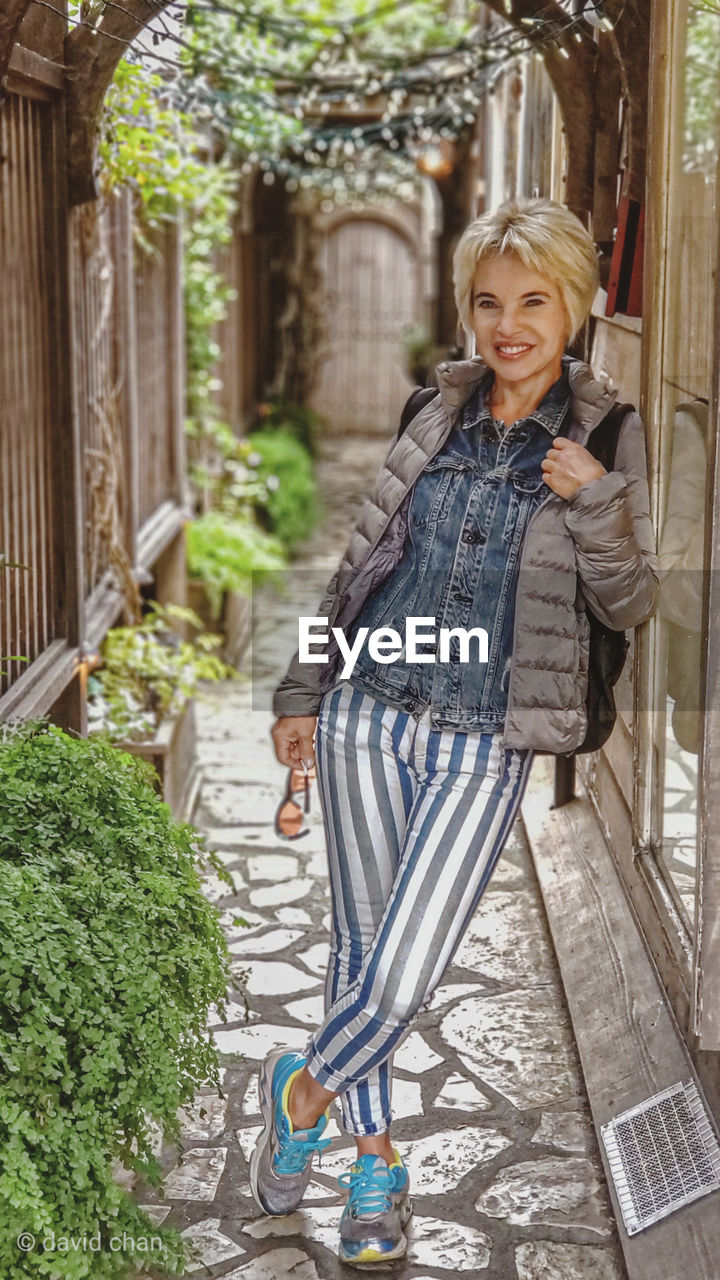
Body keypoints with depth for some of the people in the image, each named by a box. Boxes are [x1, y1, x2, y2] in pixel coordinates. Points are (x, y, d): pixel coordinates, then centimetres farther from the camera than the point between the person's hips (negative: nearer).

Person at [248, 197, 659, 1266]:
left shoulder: (607, 435, -2)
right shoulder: (438, 412, 5)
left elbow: (628, 605, -1)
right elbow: (364, 555, 12)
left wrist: (596, 502, -19)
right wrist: (306, 691, 13)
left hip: (485, 746, -3)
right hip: (369, 711, 3)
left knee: (402, 977, -8)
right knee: (360, 950, 11)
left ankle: (306, 1088, 23)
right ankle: (374, 1156, 32)